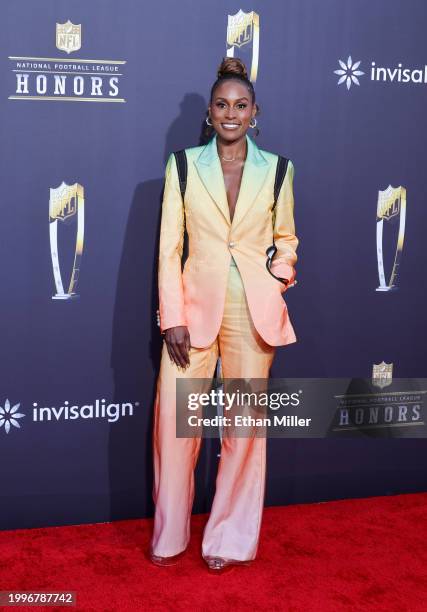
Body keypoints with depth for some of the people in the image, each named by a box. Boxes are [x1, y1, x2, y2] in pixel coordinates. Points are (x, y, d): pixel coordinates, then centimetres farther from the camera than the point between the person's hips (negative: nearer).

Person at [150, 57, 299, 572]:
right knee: (174, 419, 0)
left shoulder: (276, 170, 6)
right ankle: (169, 537, 20)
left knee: (246, 425, 6)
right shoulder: (183, 165, 3)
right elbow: (169, 246, -1)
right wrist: (173, 317, -8)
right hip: (195, 306, 0)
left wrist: (279, 278, -4)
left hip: (254, 311, 1)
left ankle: (229, 539, 23)